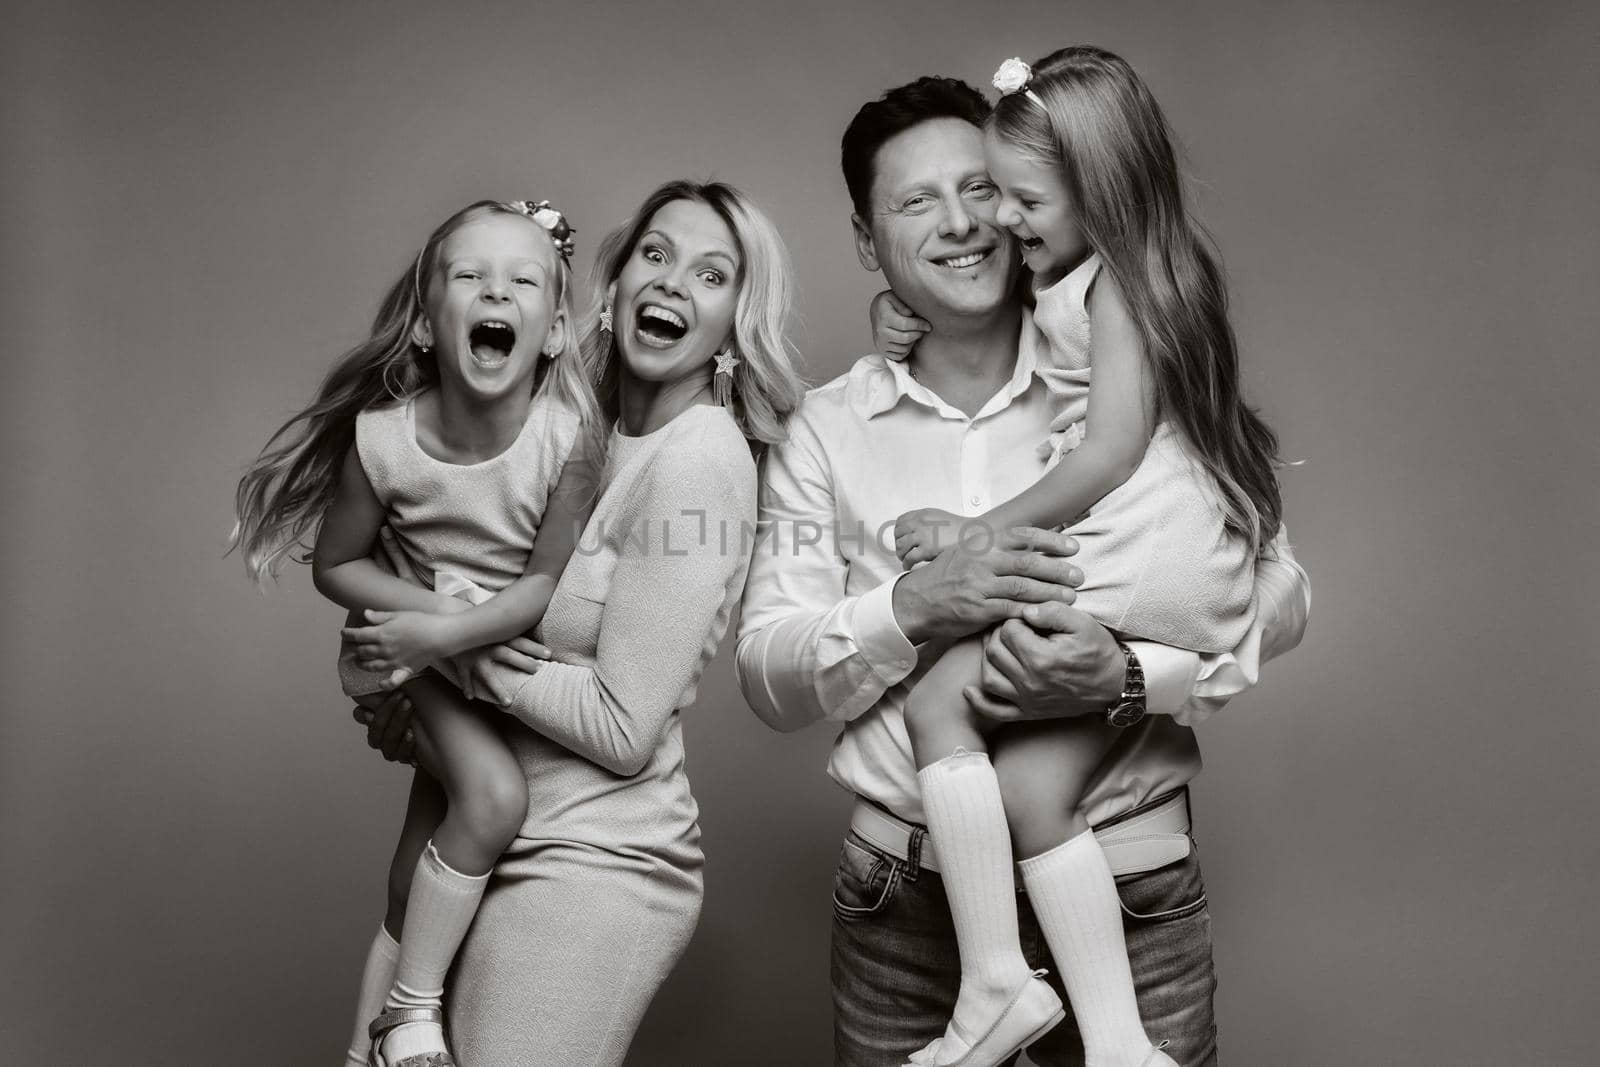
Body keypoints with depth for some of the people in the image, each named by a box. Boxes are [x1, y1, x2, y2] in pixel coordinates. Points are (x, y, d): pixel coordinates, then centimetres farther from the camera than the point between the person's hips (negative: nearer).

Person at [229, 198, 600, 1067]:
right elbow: (335, 566, -8)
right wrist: (429, 609, -23)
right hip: (413, 645, -1)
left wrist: (449, 631, -29)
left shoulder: (568, 436, -27)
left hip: (518, 646, 1)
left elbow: (551, 580, -20)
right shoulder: (383, 437, -24)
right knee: (492, 795, -23)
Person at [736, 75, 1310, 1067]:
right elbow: (768, 676, -1)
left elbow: (1278, 587, -1)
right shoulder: (826, 430, 3)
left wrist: (1129, 675, -19)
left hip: (1129, 887, 0)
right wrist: (917, 606, -18)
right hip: (902, 899, 1)